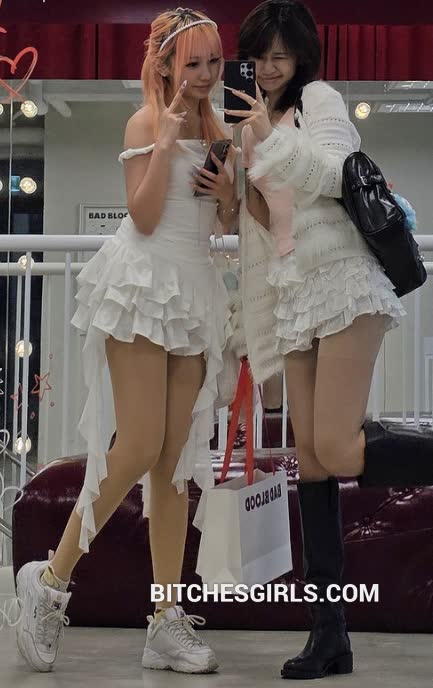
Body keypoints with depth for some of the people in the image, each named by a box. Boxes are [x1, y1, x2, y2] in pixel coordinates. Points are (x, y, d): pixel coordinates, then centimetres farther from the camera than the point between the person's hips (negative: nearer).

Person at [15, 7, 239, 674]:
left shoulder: (216, 128, 15)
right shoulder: (145, 122, -4)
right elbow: (145, 216, -15)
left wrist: (228, 191, 0)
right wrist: (168, 138, -16)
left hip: (194, 291, 7)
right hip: (145, 281, -6)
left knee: (176, 459, 3)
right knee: (139, 450, -12)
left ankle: (168, 621, 6)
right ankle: (52, 578, 5)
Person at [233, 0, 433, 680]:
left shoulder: (318, 98, 3)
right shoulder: (255, 124, 23)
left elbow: (338, 176, -12)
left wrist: (273, 137, -18)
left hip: (343, 283, -7)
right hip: (296, 299, 7)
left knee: (337, 451, -20)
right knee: (311, 461, 0)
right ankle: (329, 636, 2)